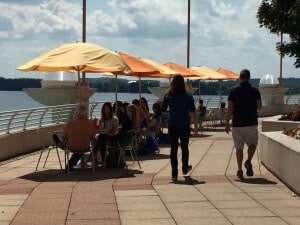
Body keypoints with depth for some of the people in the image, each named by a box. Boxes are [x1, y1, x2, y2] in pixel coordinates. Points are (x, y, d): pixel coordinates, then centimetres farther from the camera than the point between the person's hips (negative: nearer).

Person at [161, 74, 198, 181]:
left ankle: (174, 173, 1)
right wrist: (195, 125, -3)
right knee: (184, 147, 18)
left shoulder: (168, 96, -3)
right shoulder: (188, 96, -8)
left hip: (172, 126, 1)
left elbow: (163, 109, 5)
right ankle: (185, 168, 34)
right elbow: (192, 112, -9)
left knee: (173, 148, 4)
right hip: (185, 126, -1)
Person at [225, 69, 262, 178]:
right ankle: (248, 161, -9)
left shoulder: (233, 90, -2)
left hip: (237, 123, 0)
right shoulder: (255, 90, -1)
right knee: (252, 144, 15)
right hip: (251, 123, 0)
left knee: (239, 147, 7)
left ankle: (240, 170, 6)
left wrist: (227, 122, 1)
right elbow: (259, 106, 2)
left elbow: (229, 108, -5)